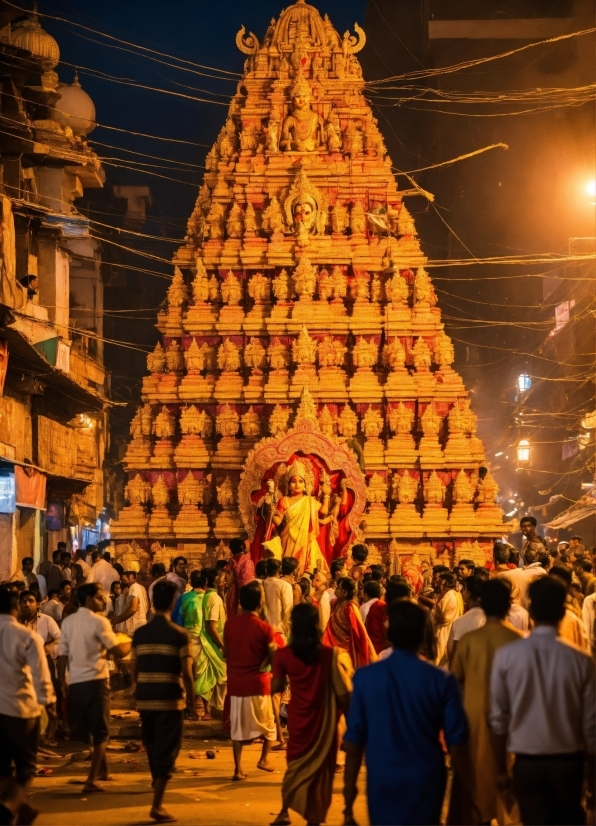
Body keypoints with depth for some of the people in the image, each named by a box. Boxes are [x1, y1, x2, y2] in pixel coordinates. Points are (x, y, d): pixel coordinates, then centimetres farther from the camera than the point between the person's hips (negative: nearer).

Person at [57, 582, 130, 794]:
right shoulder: (99, 621, -8)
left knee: (83, 731, 17)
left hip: (75, 682, 5)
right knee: (99, 732, 3)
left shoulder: (68, 622, 8)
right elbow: (119, 651, -11)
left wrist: (63, 682, 11)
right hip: (95, 681, -5)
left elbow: (62, 655, 6)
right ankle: (91, 780, -5)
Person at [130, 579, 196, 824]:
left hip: (145, 700, 4)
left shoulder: (140, 633, 4)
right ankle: (157, 805, -5)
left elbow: (133, 670, 7)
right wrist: (192, 703, 0)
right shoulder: (179, 635, -8)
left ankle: (159, 785, 37)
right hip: (170, 700, -4)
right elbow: (186, 674, -9)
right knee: (166, 753, 0)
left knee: (153, 750, 19)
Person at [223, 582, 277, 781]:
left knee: (238, 727, 10)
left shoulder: (230, 624, -1)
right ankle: (263, 758, 17)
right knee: (267, 723, 20)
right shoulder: (264, 628, -13)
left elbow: (225, 653, 10)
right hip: (257, 683, -3)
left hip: (235, 683, 3)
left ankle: (238, 769, 5)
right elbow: (273, 659, -9)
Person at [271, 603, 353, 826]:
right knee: (320, 768, 10)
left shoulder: (284, 654, -10)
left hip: (298, 718, 2)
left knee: (296, 764, 24)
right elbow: (343, 694, -14)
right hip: (323, 719, -2)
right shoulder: (330, 655, -13)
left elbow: (276, 687, -2)